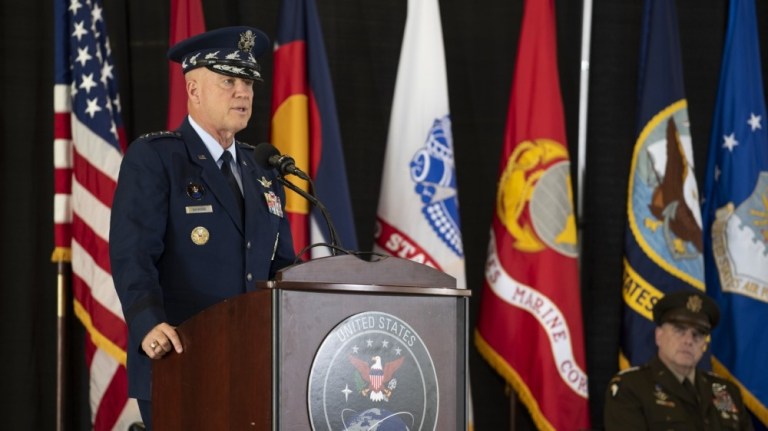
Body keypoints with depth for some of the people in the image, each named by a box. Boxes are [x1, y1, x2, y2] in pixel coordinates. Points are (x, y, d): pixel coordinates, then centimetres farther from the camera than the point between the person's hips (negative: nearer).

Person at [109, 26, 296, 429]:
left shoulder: (263, 173, 18)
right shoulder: (151, 159, -3)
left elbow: (281, 267, 19)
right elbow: (132, 255, -16)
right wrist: (150, 324, -32)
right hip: (177, 365, -6)